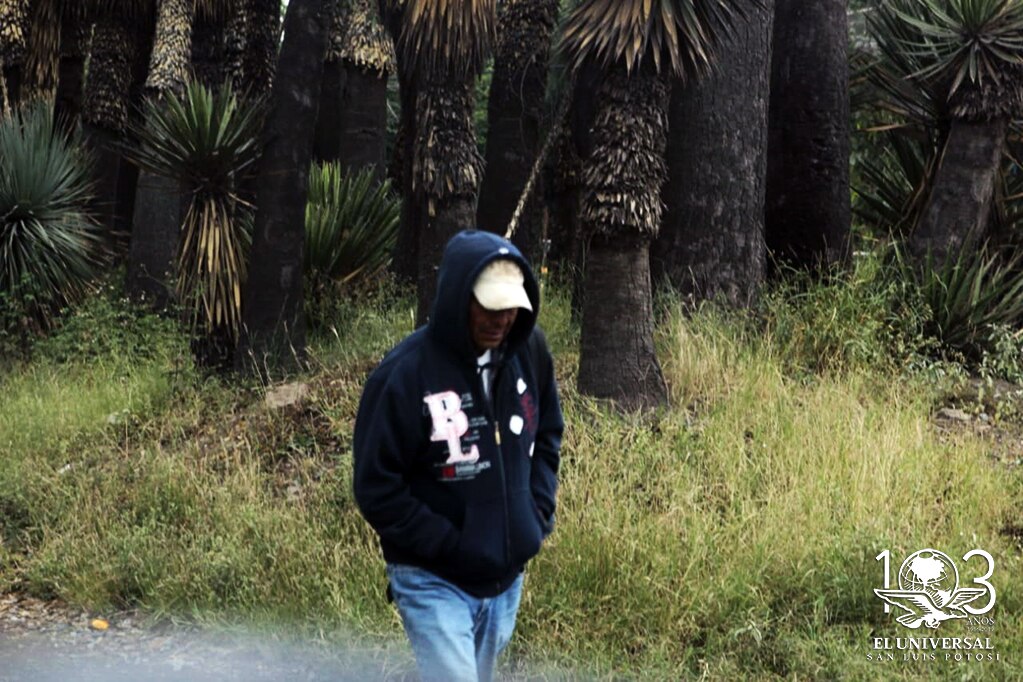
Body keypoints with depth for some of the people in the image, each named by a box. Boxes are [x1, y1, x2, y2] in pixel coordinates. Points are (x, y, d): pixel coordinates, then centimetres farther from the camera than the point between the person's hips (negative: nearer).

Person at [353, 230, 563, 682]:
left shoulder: (529, 351, -4)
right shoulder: (403, 374, -21)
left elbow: (547, 436, 14)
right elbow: (376, 489, -16)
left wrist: (539, 513, 2)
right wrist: (449, 545, -18)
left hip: (508, 576, 6)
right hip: (435, 581, -6)